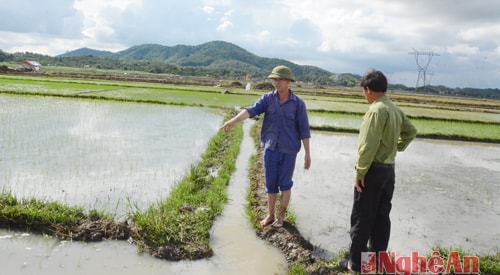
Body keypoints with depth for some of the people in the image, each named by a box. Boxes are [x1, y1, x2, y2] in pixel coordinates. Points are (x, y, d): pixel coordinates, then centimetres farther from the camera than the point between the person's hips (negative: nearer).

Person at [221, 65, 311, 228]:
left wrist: (307, 154, -5)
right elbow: (251, 110, -18)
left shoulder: (298, 103, -7)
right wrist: (234, 120, -35)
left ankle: (281, 215, 26)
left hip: (289, 150, -2)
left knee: (285, 184, 7)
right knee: (270, 183, 10)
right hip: (270, 148, 2)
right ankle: (271, 214, 26)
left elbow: (304, 130, -5)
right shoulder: (267, 98, -2)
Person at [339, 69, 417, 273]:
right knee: (381, 217, 15)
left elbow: (368, 146, -23)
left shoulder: (376, 110, -19)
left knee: (361, 218, 1)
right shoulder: (396, 109, 8)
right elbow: (411, 131, 21)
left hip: (373, 170, -8)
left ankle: (356, 263, 9)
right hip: (389, 170, 9)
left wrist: (359, 173, -17)